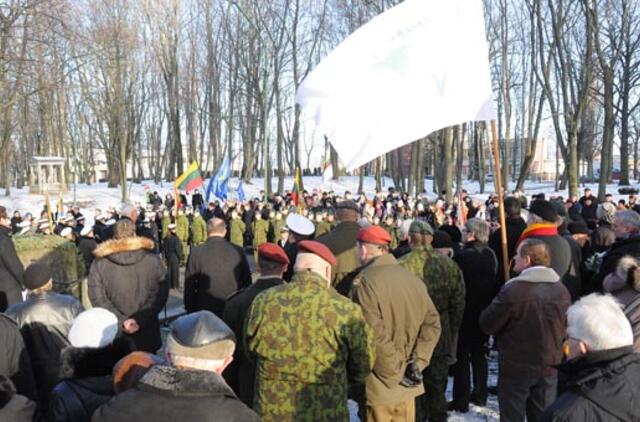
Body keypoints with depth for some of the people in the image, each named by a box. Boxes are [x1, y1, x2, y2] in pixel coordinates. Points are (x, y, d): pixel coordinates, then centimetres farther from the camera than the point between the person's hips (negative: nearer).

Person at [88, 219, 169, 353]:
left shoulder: (99, 263, -5)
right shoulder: (153, 260, -7)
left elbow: (97, 298, -9)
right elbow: (160, 294, -11)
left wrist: (120, 321, -11)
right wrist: (140, 319, -14)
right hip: (147, 334, 0)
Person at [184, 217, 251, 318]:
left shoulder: (196, 252, -8)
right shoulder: (238, 251, -6)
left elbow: (189, 285, -3)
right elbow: (246, 282, 1)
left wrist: (190, 310, 8)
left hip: (204, 310, -1)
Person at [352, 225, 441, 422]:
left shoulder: (365, 282, -15)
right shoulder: (413, 279, 3)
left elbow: (374, 335, -22)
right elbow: (432, 324, 1)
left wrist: (396, 373, -13)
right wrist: (417, 362, -2)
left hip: (379, 387, -5)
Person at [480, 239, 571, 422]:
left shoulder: (512, 290, -22)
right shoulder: (561, 290, -4)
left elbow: (487, 325, -13)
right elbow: (564, 328, 10)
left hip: (515, 367, -5)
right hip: (549, 367, 5)